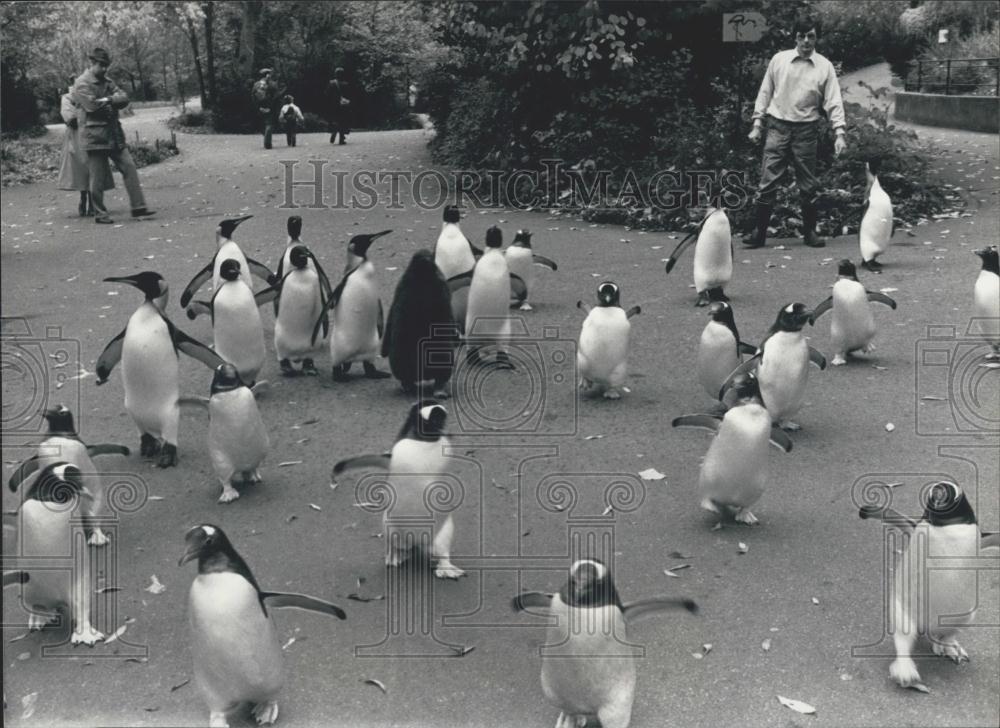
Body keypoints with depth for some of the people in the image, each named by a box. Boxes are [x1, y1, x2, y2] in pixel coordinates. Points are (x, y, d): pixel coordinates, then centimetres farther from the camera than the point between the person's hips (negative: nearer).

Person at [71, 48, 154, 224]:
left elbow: (124, 98, 3)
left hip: (114, 134, 7)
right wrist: (114, 103, -4)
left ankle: (138, 207, 0)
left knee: (129, 167, 0)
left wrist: (109, 100, -15)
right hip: (94, 135, -7)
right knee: (97, 178, -2)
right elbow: (93, 105, -19)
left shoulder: (107, 82, 16)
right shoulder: (82, 84, -7)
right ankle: (100, 214, 7)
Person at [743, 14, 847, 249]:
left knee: (808, 185, 6)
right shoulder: (779, 60, 3)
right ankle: (759, 232, 0)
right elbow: (765, 92, 9)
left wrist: (840, 133, -10)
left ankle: (810, 232, 18)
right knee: (768, 182, -5)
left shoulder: (824, 66, 2)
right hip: (778, 126, 0)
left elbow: (833, 101, 0)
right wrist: (757, 124, 3)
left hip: (806, 130, 0)